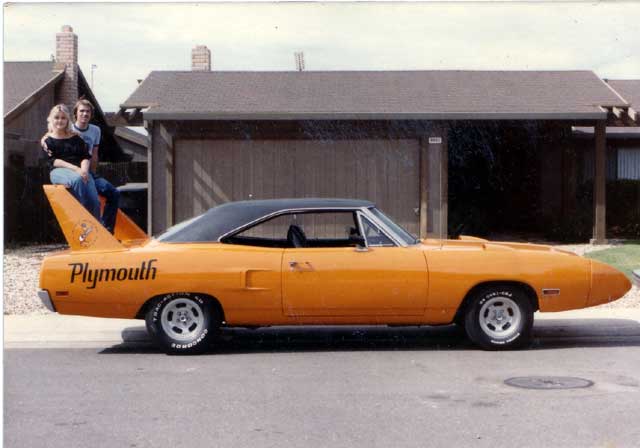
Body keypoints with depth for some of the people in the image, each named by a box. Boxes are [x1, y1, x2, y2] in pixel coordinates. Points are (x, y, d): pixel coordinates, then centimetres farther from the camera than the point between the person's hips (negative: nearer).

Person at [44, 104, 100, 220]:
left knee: (94, 201, -26)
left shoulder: (75, 138, 21)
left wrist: (84, 169, -11)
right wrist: (75, 168, -15)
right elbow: (53, 161, -2)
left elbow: (86, 157, 12)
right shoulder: (48, 140, 12)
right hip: (59, 171, -3)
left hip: (80, 171, 3)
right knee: (77, 179, -39)